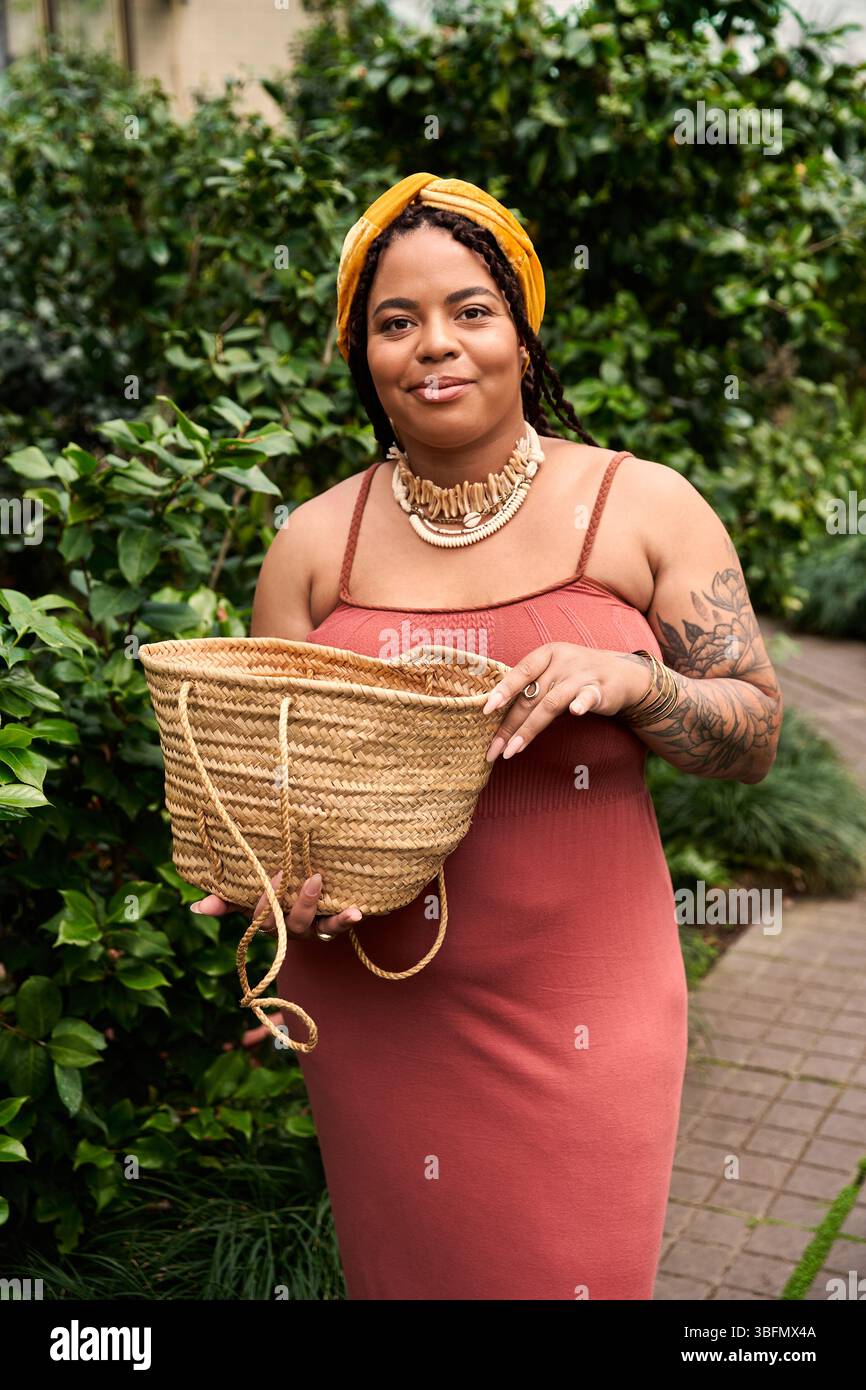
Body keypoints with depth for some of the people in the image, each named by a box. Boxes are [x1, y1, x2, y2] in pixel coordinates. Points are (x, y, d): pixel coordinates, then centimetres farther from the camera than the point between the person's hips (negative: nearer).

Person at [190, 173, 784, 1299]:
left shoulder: (644, 508, -2)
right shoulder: (313, 544, 2)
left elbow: (757, 739, 0)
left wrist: (631, 681, -20)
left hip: (580, 1007, -1)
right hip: (373, 1003, 2)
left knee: (579, 1271, 10)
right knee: (404, 1262, 17)